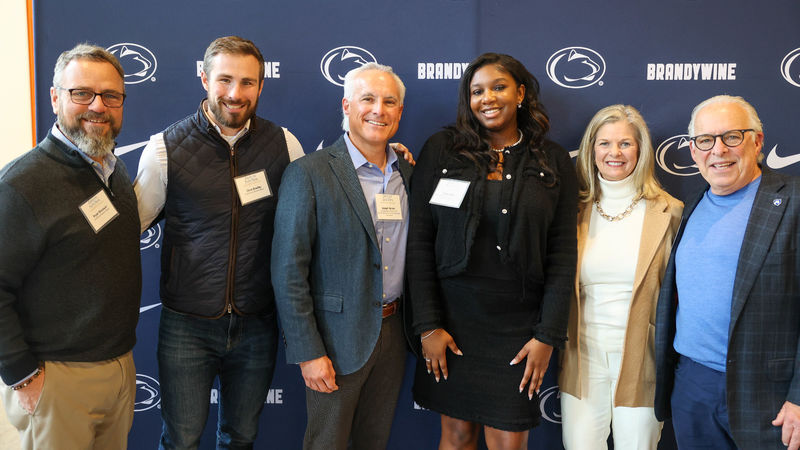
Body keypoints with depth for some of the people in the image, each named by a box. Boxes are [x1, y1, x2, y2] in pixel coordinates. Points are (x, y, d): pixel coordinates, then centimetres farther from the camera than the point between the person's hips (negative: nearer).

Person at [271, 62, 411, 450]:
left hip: (393, 334, 5)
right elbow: (288, 273, -14)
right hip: (337, 340, -5)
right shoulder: (308, 174, -12)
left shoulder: (409, 173, 5)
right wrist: (308, 352, -15)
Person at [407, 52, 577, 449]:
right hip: (452, 319, 0)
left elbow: (562, 254, 1)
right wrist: (428, 325, -6)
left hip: (518, 326, 0)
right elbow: (419, 242, -2)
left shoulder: (553, 162, 3)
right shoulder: (442, 149, 0)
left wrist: (548, 335, -5)